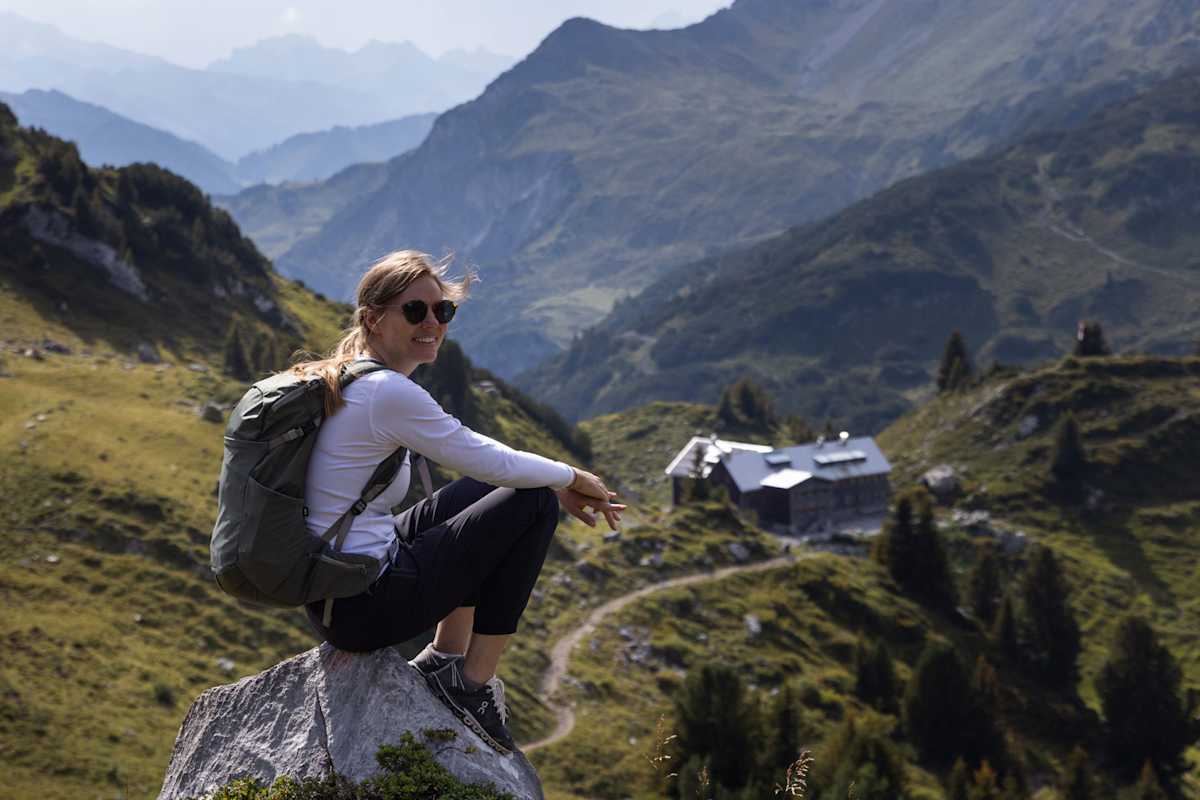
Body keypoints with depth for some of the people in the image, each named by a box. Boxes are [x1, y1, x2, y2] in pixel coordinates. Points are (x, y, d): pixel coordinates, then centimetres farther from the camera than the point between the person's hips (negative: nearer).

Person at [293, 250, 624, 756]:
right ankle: (472, 686, 4)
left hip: (326, 593, 10)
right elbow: (494, 462, -11)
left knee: (484, 490, 24)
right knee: (532, 505, 0)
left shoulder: (346, 378, 11)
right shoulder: (389, 393, -19)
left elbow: (472, 451, 18)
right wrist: (573, 479, 6)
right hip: (365, 608, -10)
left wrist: (557, 485, 14)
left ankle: (443, 659, 23)